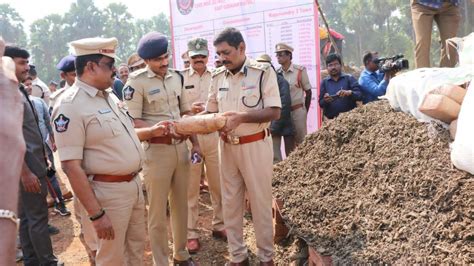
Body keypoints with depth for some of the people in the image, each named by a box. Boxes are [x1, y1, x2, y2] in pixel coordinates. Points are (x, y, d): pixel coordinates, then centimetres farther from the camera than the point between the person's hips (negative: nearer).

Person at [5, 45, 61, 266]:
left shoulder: (19, 91, 12)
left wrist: (41, 160, 20)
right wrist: (25, 172, -22)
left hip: (33, 162, 10)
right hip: (27, 166, -10)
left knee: (27, 216, 16)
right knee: (38, 217, -1)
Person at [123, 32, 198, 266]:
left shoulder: (176, 77, 8)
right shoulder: (136, 82, -11)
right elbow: (132, 121, -14)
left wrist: (195, 143, 11)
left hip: (180, 147, 6)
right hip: (155, 150, -6)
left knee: (181, 204, 18)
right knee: (158, 210, 5)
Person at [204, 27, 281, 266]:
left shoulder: (263, 72, -10)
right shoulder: (217, 77, 5)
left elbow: (274, 112, -14)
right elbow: (211, 111, 11)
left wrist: (242, 116, -25)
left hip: (255, 145, -5)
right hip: (227, 146, 5)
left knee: (260, 202, 7)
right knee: (230, 203, 12)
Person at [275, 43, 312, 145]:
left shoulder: (300, 70, -7)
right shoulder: (277, 73, 1)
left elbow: (308, 92, 2)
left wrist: (305, 111, 7)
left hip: (298, 110, -3)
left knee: (300, 141, 3)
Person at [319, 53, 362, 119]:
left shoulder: (349, 78, 6)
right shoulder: (324, 82, 11)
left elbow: (359, 95, -4)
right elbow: (321, 103, 6)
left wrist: (349, 93, -24)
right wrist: (325, 100, -17)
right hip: (331, 119, 1)